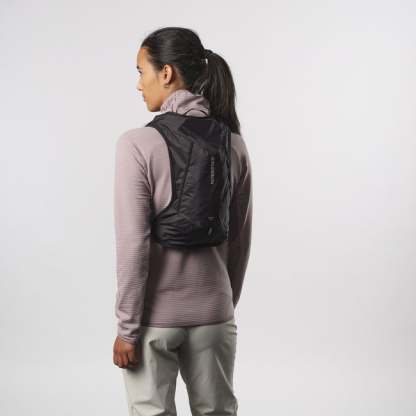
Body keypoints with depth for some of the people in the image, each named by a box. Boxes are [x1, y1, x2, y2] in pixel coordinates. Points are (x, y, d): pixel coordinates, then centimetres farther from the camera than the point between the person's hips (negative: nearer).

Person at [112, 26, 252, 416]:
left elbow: (134, 245, -17)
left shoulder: (138, 143, -15)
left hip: (155, 315, -4)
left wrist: (127, 327, -9)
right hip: (213, 313, 4)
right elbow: (240, 239, 5)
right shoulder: (232, 143, 0)